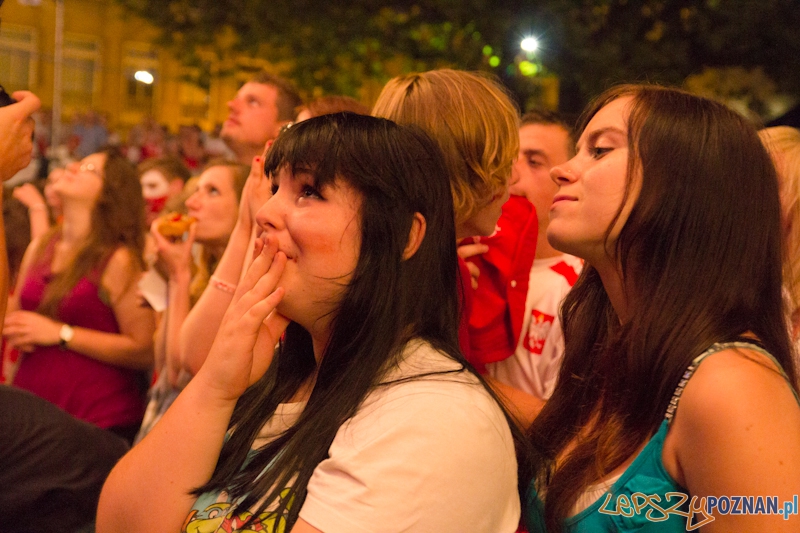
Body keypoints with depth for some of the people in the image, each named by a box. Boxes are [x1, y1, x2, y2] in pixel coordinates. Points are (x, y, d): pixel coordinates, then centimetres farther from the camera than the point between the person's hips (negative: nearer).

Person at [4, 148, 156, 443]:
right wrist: (14, 330, 1)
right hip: (31, 406, 6)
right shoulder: (38, 249, 10)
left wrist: (61, 333, -15)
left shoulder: (118, 261, -9)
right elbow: (16, 313, 26)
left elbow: (144, 351, -16)